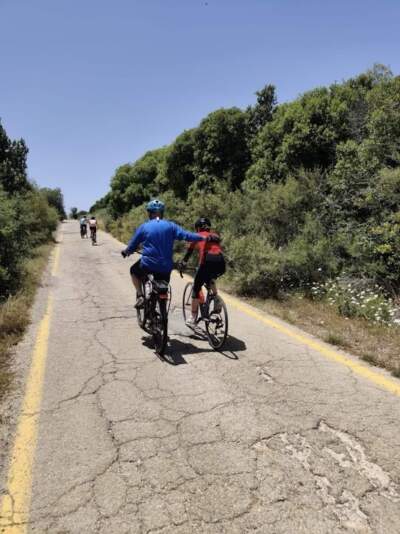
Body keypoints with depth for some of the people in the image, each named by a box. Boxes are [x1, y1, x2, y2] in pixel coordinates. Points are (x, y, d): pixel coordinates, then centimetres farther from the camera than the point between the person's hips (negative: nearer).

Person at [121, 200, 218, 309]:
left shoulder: (144, 227, 1)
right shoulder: (170, 226, 1)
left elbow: (132, 246, 7)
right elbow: (186, 235, -9)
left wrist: (126, 252, 27)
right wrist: (204, 238, -4)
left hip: (148, 264, -1)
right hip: (166, 267, 2)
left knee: (134, 271, 30)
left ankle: (140, 296, 13)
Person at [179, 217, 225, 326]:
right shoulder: (215, 236, 30)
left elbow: (189, 252, 26)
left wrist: (182, 264, 40)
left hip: (208, 261, -4)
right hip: (221, 264, 5)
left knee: (196, 288, 12)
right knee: (210, 279, 37)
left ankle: (193, 319, 15)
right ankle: (216, 298, 16)